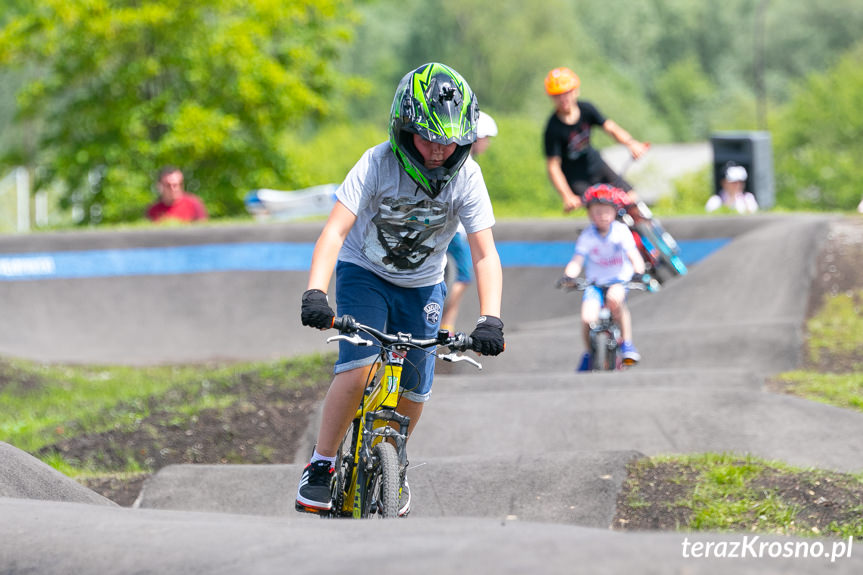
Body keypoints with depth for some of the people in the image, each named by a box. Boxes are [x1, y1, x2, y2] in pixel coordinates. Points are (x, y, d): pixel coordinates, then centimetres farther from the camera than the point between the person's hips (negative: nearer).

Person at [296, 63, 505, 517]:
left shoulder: (466, 177, -19)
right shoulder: (378, 164, -26)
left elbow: (484, 253, -22)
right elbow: (335, 231, -33)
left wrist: (490, 319, -36)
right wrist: (315, 293, -47)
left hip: (422, 288, 3)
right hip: (364, 275, -3)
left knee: (413, 392, -2)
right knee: (358, 369, -24)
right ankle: (321, 466, -9)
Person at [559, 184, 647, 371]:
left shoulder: (621, 231, -8)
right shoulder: (586, 237, -7)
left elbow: (634, 255, -16)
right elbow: (577, 261, -16)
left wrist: (640, 273, -35)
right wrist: (569, 275, -36)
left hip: (619, 280, -1)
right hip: (595, 284, 1)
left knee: (615, 298, -37)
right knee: (588, 319, -22)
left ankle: (627, 343, -19)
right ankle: (589, 354, 7)